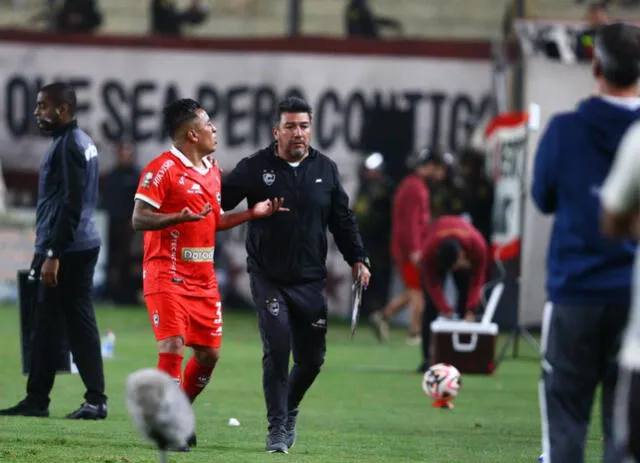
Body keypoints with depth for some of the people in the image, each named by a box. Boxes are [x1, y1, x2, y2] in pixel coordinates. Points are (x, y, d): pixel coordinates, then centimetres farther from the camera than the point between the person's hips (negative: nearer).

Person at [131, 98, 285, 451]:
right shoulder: (163, 169, -12)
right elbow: (139, 219, -16)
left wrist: (253, 213, 13)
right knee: (173, 347, -16)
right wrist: (180, 217, -31)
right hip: (167, 276, -8)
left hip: (203, 279, 8)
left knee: (209, 353, 9)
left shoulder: (212, 172, 14)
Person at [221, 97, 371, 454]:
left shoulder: (326, 169, 6)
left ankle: (290, 409, 33)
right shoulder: (255, 168, -4)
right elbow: (219, 202, -1)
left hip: (311, 281, 3)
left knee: (312, 358, 5)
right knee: (277, 349, -14)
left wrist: (358, 259, 8)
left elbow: (343, 219, 14)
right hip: (269, 279, -3)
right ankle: (278, 428, -4)